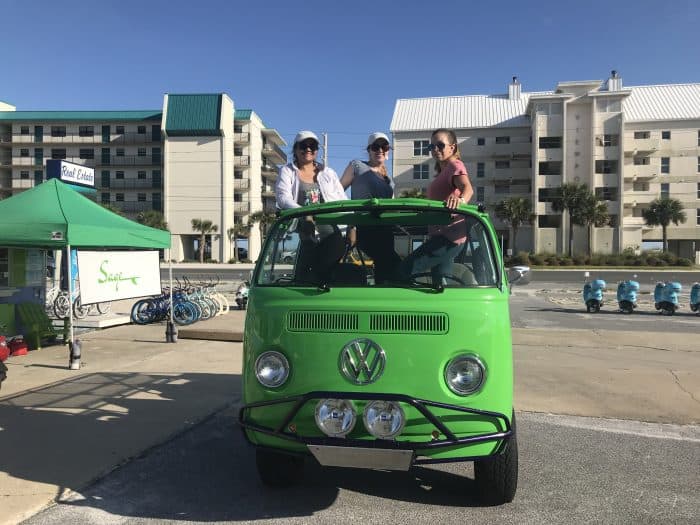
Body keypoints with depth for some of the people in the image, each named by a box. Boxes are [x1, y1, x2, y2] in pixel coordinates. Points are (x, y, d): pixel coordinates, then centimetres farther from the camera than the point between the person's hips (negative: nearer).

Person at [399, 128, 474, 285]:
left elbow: (468, 188, -29)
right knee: (440, 282, 14)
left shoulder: (455, 166, -7)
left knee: (405, 270, -18)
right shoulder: (443, 172, 24)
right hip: (444, 236, 11)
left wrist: (461, 199, -50)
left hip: (448, 235, -11)